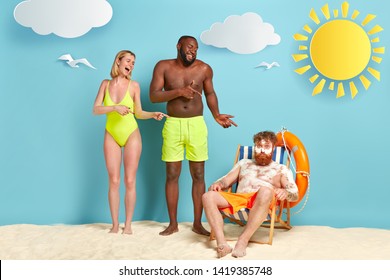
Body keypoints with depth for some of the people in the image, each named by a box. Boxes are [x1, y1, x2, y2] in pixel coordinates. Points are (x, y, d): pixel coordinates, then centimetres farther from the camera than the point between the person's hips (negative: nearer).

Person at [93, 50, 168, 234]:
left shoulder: (134, 85, -2)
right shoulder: (106, 84, 2)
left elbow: (138, 113, 5)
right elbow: (96, 110, -5)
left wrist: (153, 114, -13)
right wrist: (115, 108, -20)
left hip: (131, 135, -1)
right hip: (111, 136, 1)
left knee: (130, 181, 0)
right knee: (113, 181, 1)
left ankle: (128, 224, 8)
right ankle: (115, 224, 10)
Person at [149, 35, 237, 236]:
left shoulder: (204, 69, 1)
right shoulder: (164, 67, -1)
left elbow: (210, 93, 13)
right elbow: (153, 96, -7)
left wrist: (216, 115, -2)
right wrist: (179, 91, -17)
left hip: (197, 124, 1)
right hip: (173, 125, 0)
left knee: (198, 176, 4)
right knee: (172, 175, 5)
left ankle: (197, 224, 15)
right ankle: (173, 224, 17)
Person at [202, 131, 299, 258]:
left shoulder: (281, 169, 24)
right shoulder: (244, 163, 32)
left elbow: (295, 195, 13)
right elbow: (226, 180, 26)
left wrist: (285, 192, -12)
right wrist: (218, 184, 1)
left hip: (261, 201, -3)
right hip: (237, 198, 3)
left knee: (266, 191, -39)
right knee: (208, 196, -26)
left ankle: (243, 241, -39)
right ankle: (222, 244, -38)